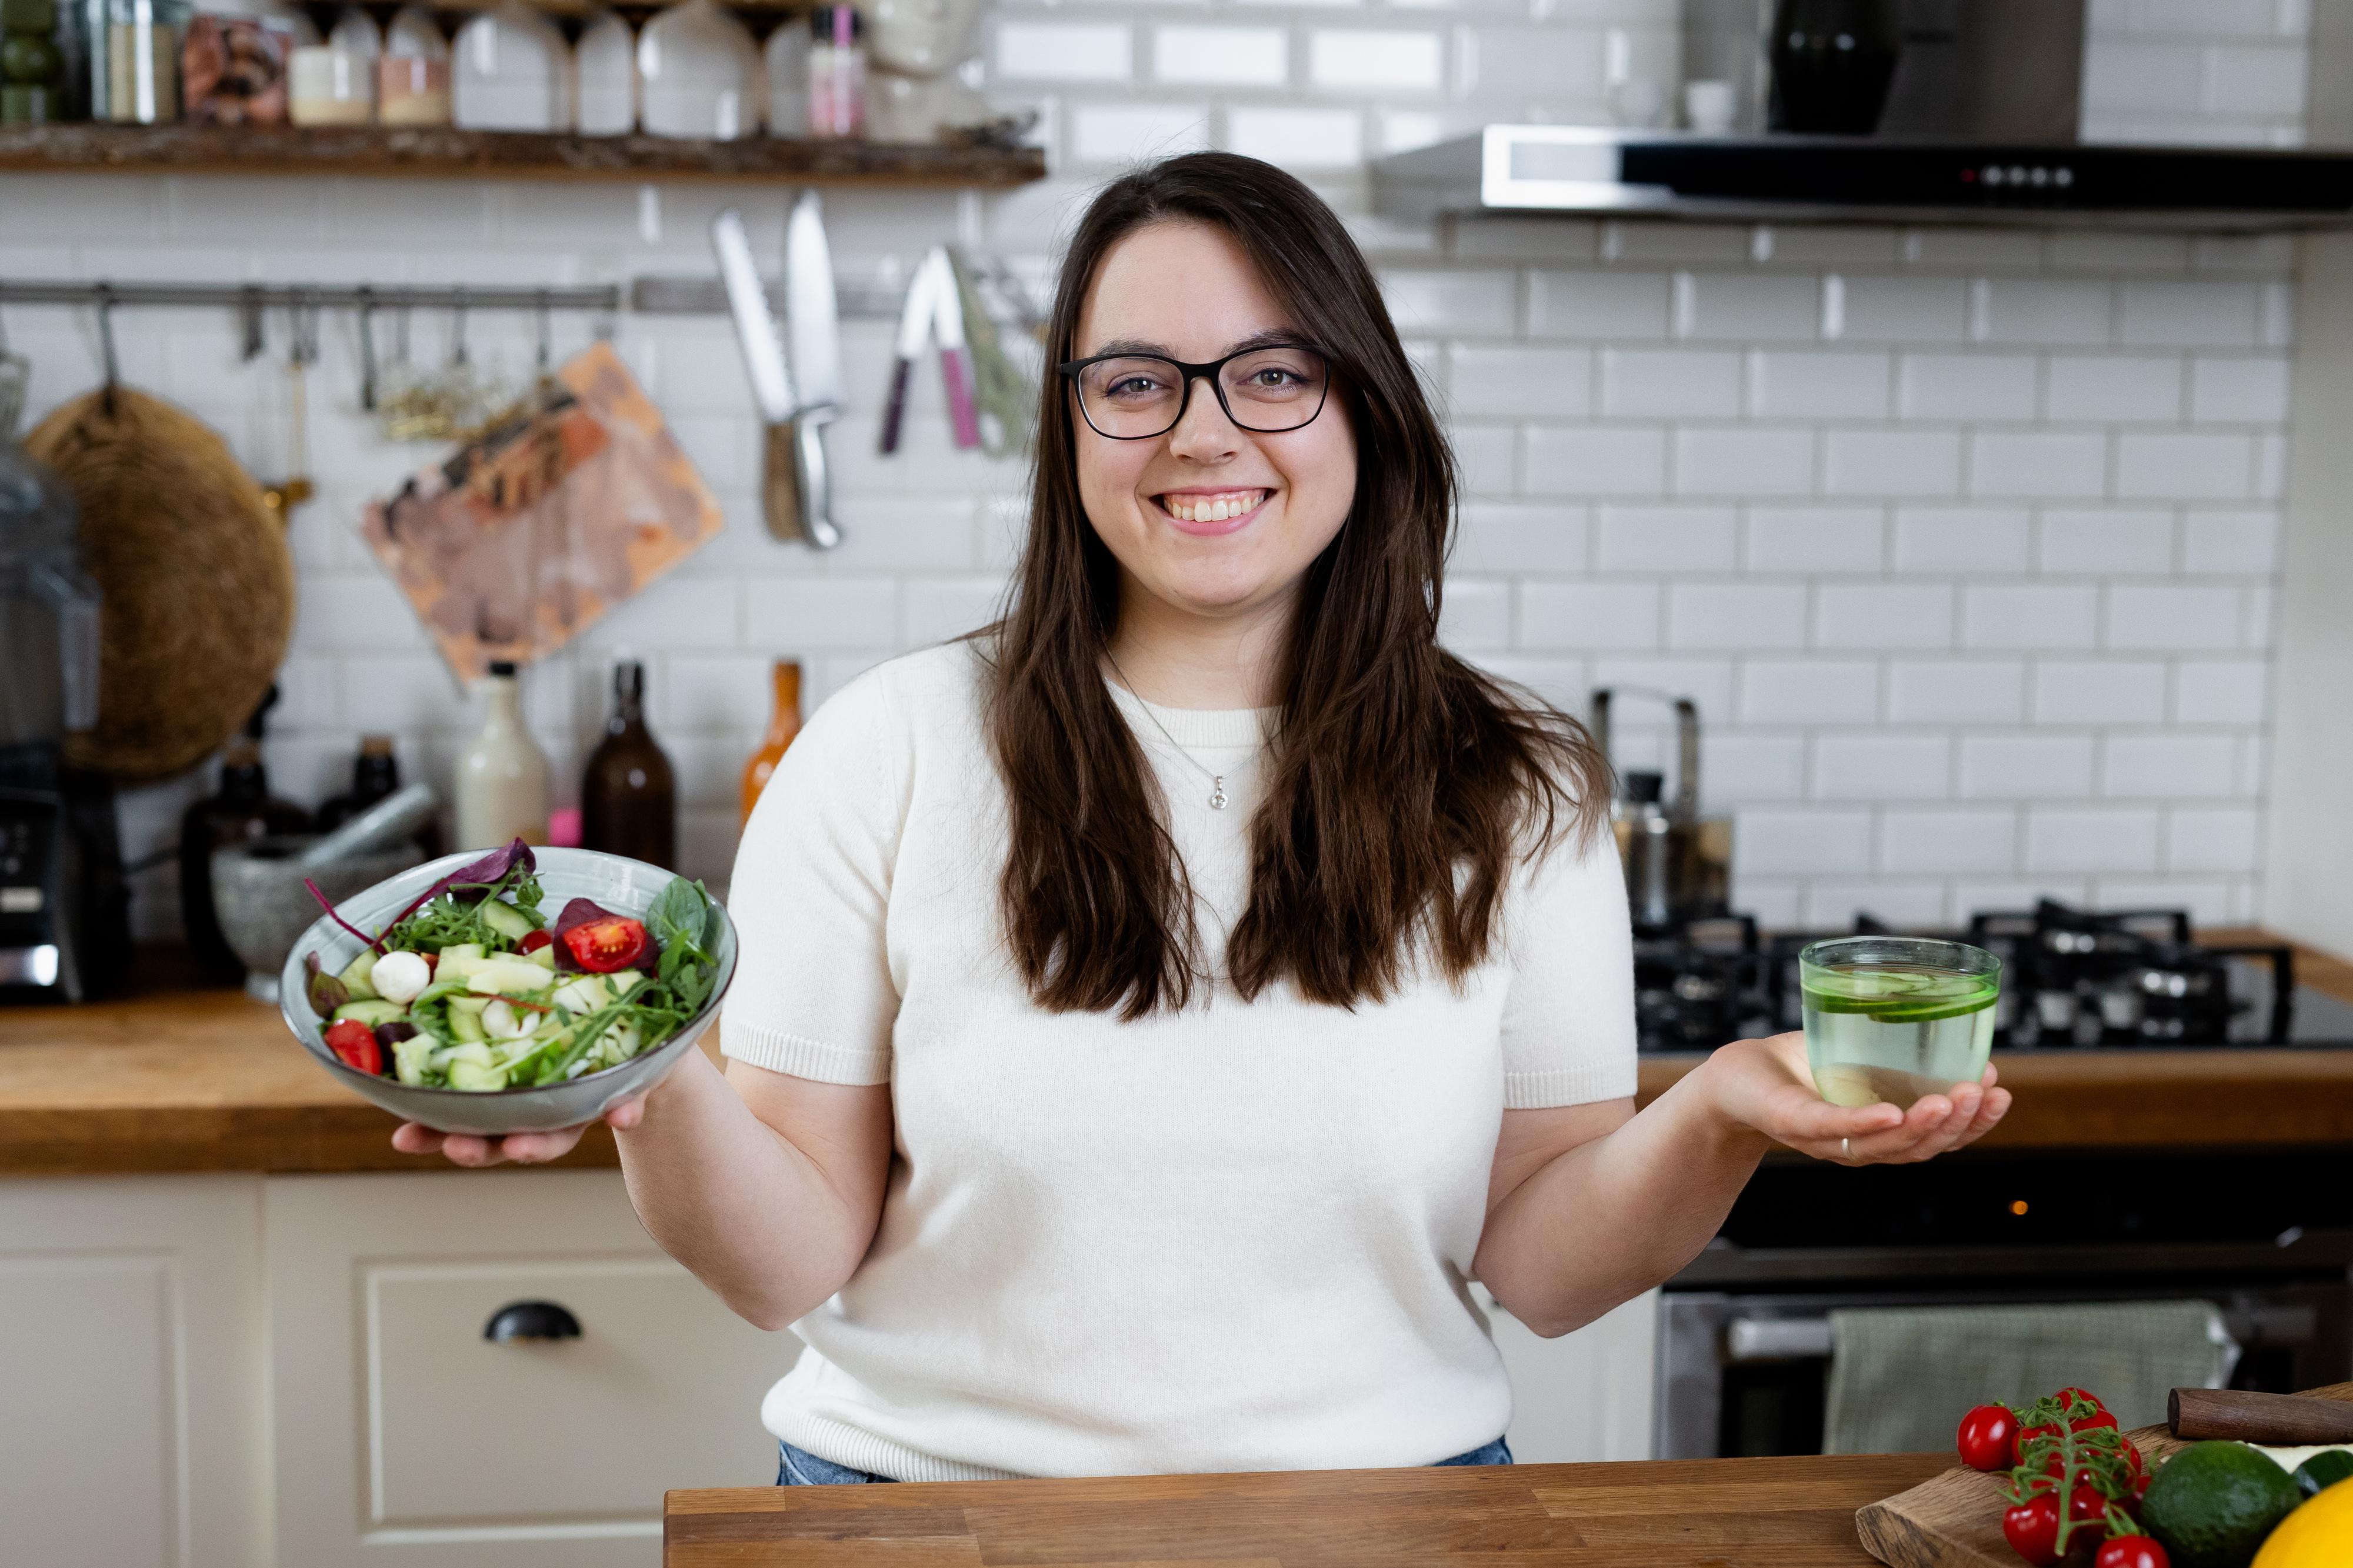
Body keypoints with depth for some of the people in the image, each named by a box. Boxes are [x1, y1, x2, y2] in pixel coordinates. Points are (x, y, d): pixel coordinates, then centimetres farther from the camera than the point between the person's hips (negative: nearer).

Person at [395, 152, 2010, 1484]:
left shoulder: (1514, 795, -3)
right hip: (935, 1489, 0)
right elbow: (800, 1259, -8)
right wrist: (657, 1100, -26)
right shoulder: (894, 751, -8)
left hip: (1389, 1493, 1)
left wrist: (1715, 1124, -18)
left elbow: (1541, 1261, -1)